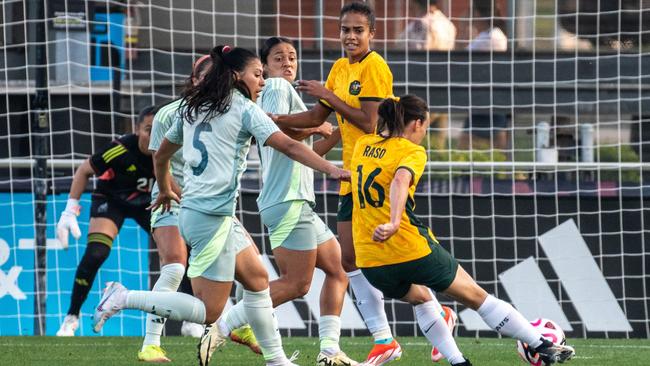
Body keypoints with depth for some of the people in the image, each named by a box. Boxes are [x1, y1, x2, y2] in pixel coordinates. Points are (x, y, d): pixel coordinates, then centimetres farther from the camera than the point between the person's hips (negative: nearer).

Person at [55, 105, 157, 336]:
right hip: (110, 200, -4)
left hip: (147, 203, 4)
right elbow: (84, 171, -17)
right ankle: (71, 319, -9)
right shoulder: (121, 149, -32)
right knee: (95, 254, -23)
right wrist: (70, 210, -19)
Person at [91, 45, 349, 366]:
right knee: (209, 312, -6)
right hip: (212, 218, -10)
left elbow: (161, 154, 25)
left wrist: (165, 190, 42)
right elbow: (288, 146, -18)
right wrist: (331, 170, -22)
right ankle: (123, 298, -8)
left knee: (257, 279, 17)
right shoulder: (243, 108, -7)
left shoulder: (194, 108, 15)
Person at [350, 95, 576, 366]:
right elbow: (401, 179, -32)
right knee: (476, 296, 11)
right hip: (412, 251, -6)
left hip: (370, 262, 6)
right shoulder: (412, 152, -10)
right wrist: (393, 223, -45)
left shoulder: (362, 145, 9)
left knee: (419, 299, 34)